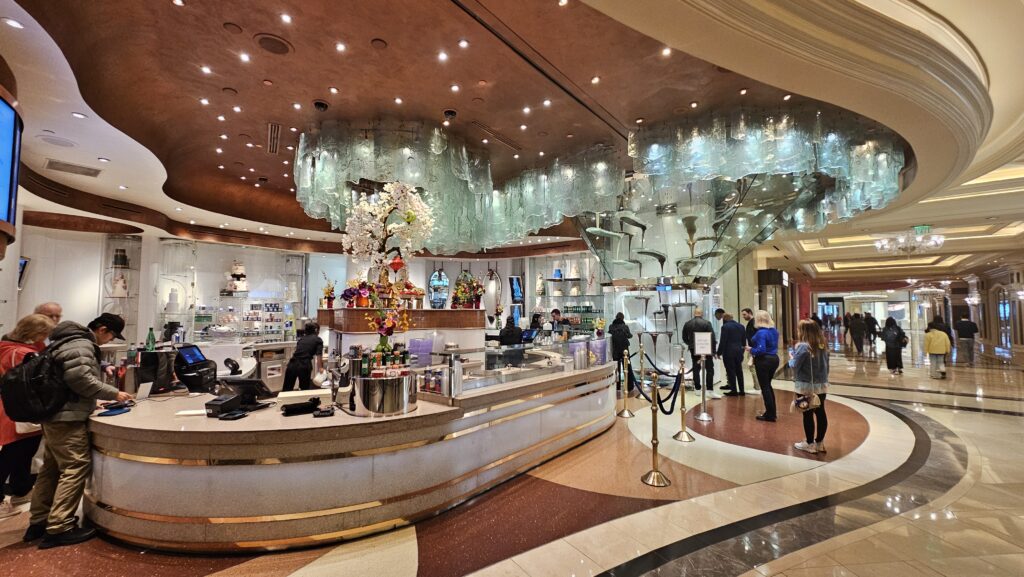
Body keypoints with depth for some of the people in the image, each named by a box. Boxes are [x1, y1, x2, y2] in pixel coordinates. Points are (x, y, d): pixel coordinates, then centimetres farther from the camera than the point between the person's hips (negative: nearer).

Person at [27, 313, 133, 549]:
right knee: (76, 468, -8)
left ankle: (38, 523, 25)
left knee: (51, 469, 17)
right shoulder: (81, 345, -15)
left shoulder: (73, 340, 17)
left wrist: (92, 402, 19)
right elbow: (79, 378, -25)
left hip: (53, 415, 11)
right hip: (67, 418, -11)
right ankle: (59, 529, -5)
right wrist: (113, 393, -17)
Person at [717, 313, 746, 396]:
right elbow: (744, 341, 13)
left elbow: (722, 341, -14)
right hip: (739, 351, 7)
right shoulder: (741, 326, 10)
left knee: (731, 371, 0)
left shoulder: (725, 326, -12)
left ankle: (734, 390, 2)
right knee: (739, 371, 14)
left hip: (729, 352, -7)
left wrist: (719, 352, -8)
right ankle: (741, 390, 18)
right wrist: (742, 350, 21)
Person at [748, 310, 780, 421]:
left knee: (764, 387, 2)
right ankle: (772, 412, 28)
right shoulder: (774, 330, 6)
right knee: (768, 385, 21)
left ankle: (770, 415, 9)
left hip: (763, 361, -8)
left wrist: (751, 350, -8)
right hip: (774, 358, 8)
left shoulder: (761, 332, -21)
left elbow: (761, 349, -26)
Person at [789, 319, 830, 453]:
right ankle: (819, 443, 21)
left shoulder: (802, 346, -17)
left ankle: (809, 444, 12)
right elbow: (826, 364, 12)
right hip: (822, 385, 7)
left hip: (806, 386, -7)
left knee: (808, 414, 3)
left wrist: (791, 359, 6)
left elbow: (795, 365, -14)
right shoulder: (823, 345, 5)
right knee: (820, 412, 12)